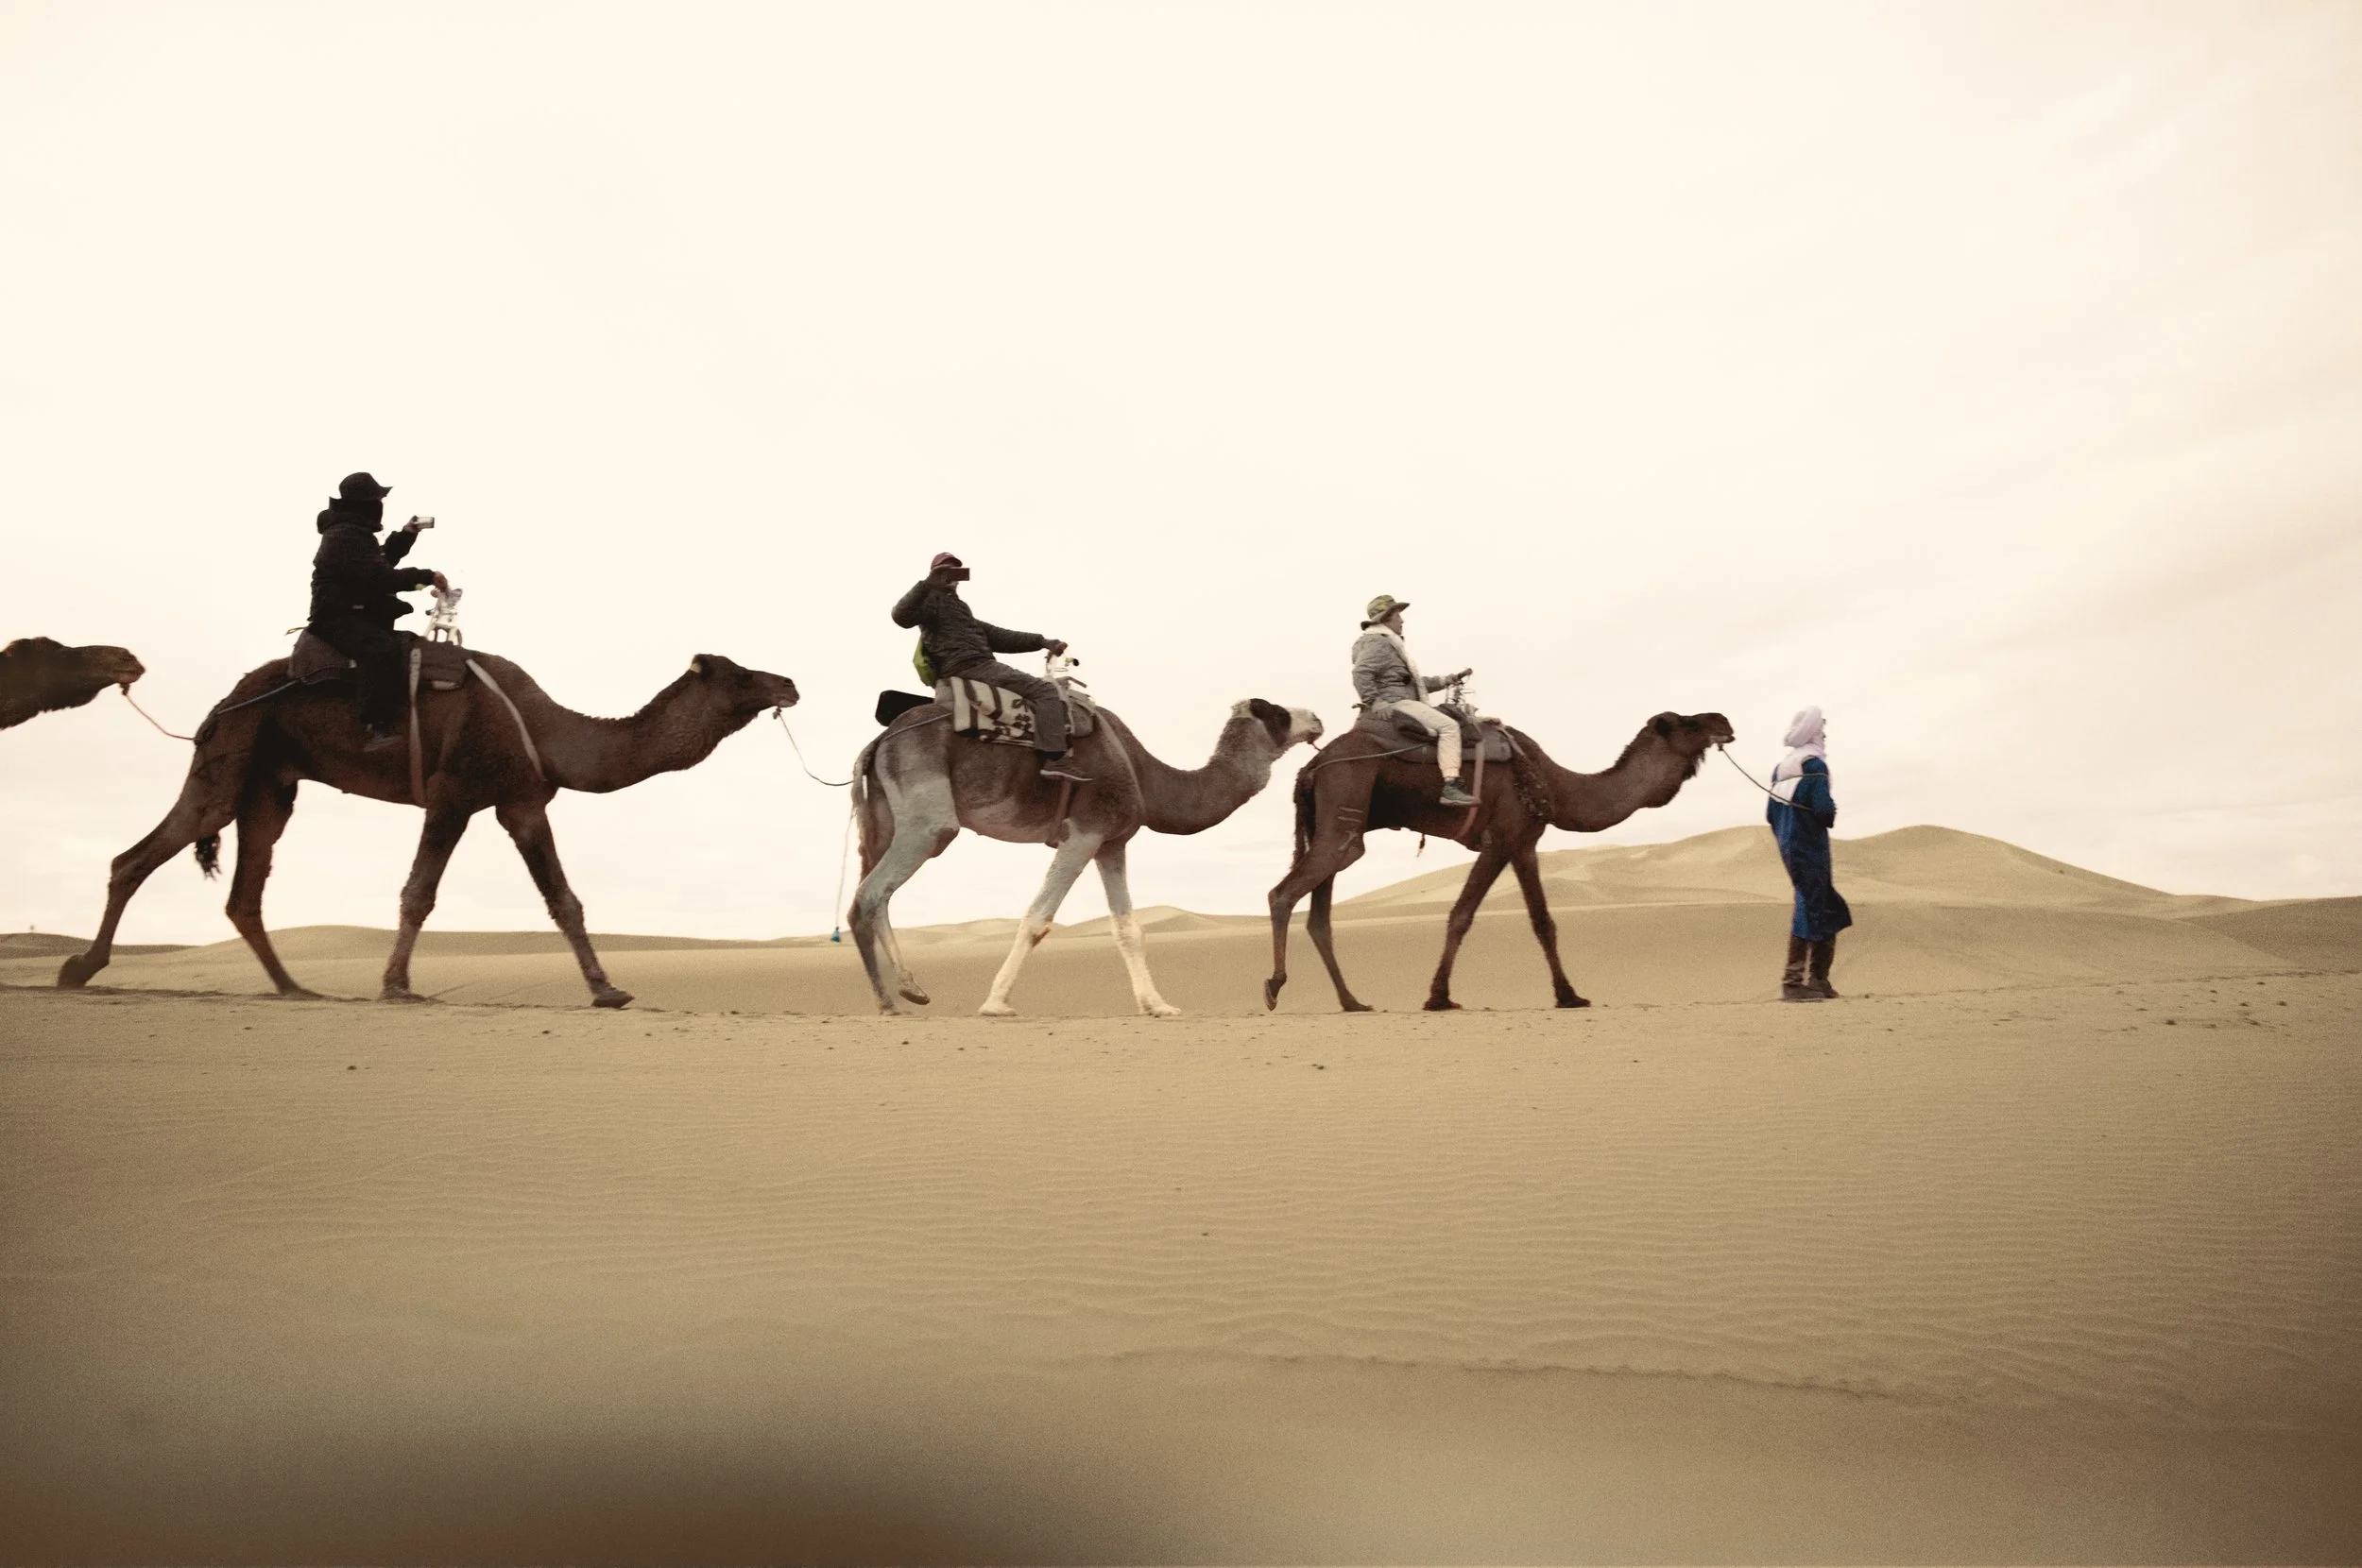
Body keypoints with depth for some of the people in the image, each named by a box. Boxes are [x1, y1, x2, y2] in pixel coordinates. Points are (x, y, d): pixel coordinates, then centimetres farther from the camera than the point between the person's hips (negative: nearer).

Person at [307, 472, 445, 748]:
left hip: (358, 614, 11)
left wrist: (405, 536, 21)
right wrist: (426, 576, -24)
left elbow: (382, 562, 33)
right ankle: (380, 727, -46)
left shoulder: (355, 532, 20)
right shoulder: (345, 536, -15)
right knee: (383, 648, -36)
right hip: (339, 617, -11)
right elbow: (379, 577, -25)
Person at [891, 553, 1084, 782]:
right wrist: (927, 584, -26)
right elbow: (902, 616, -16)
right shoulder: (933, 598, 5)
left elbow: (995, 635, 28)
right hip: (968, 667, -10)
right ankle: (1055, 759, -29)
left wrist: (1041, 641, 20)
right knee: (1046, 691, -16)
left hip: (974, 667, 10)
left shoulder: (957, 606, 32)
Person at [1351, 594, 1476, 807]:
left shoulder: (1391, 644, 26)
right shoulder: (1378, 642, -7)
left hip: (1399, 703, 11)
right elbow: (1361, 673, -23)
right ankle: (1451, 788, -32)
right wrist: (1374, 703, -23)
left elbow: (1414, 682, 27)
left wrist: (1448, 680, 22)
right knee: (1448, 726, -21)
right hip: (1395, 703, -11)